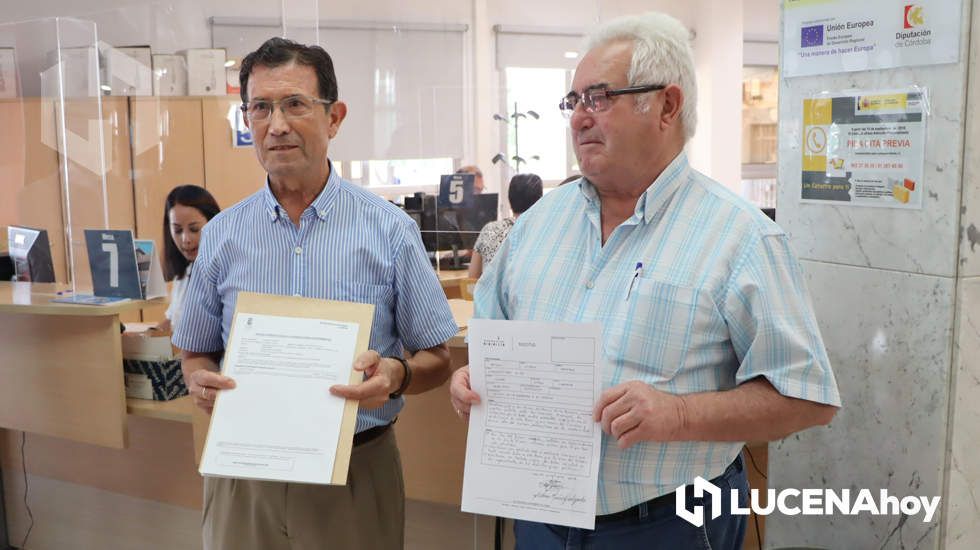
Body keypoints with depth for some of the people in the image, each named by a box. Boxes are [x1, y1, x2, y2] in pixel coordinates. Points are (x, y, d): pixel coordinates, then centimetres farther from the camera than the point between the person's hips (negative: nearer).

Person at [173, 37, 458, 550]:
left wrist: (396, 374, -22)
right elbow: (195, 354, 10)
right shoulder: (221, 236, 1)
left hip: (356, 473, -2)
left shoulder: (390, 230, -7)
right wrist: (201, 381, -12)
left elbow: (436, 358, -2)